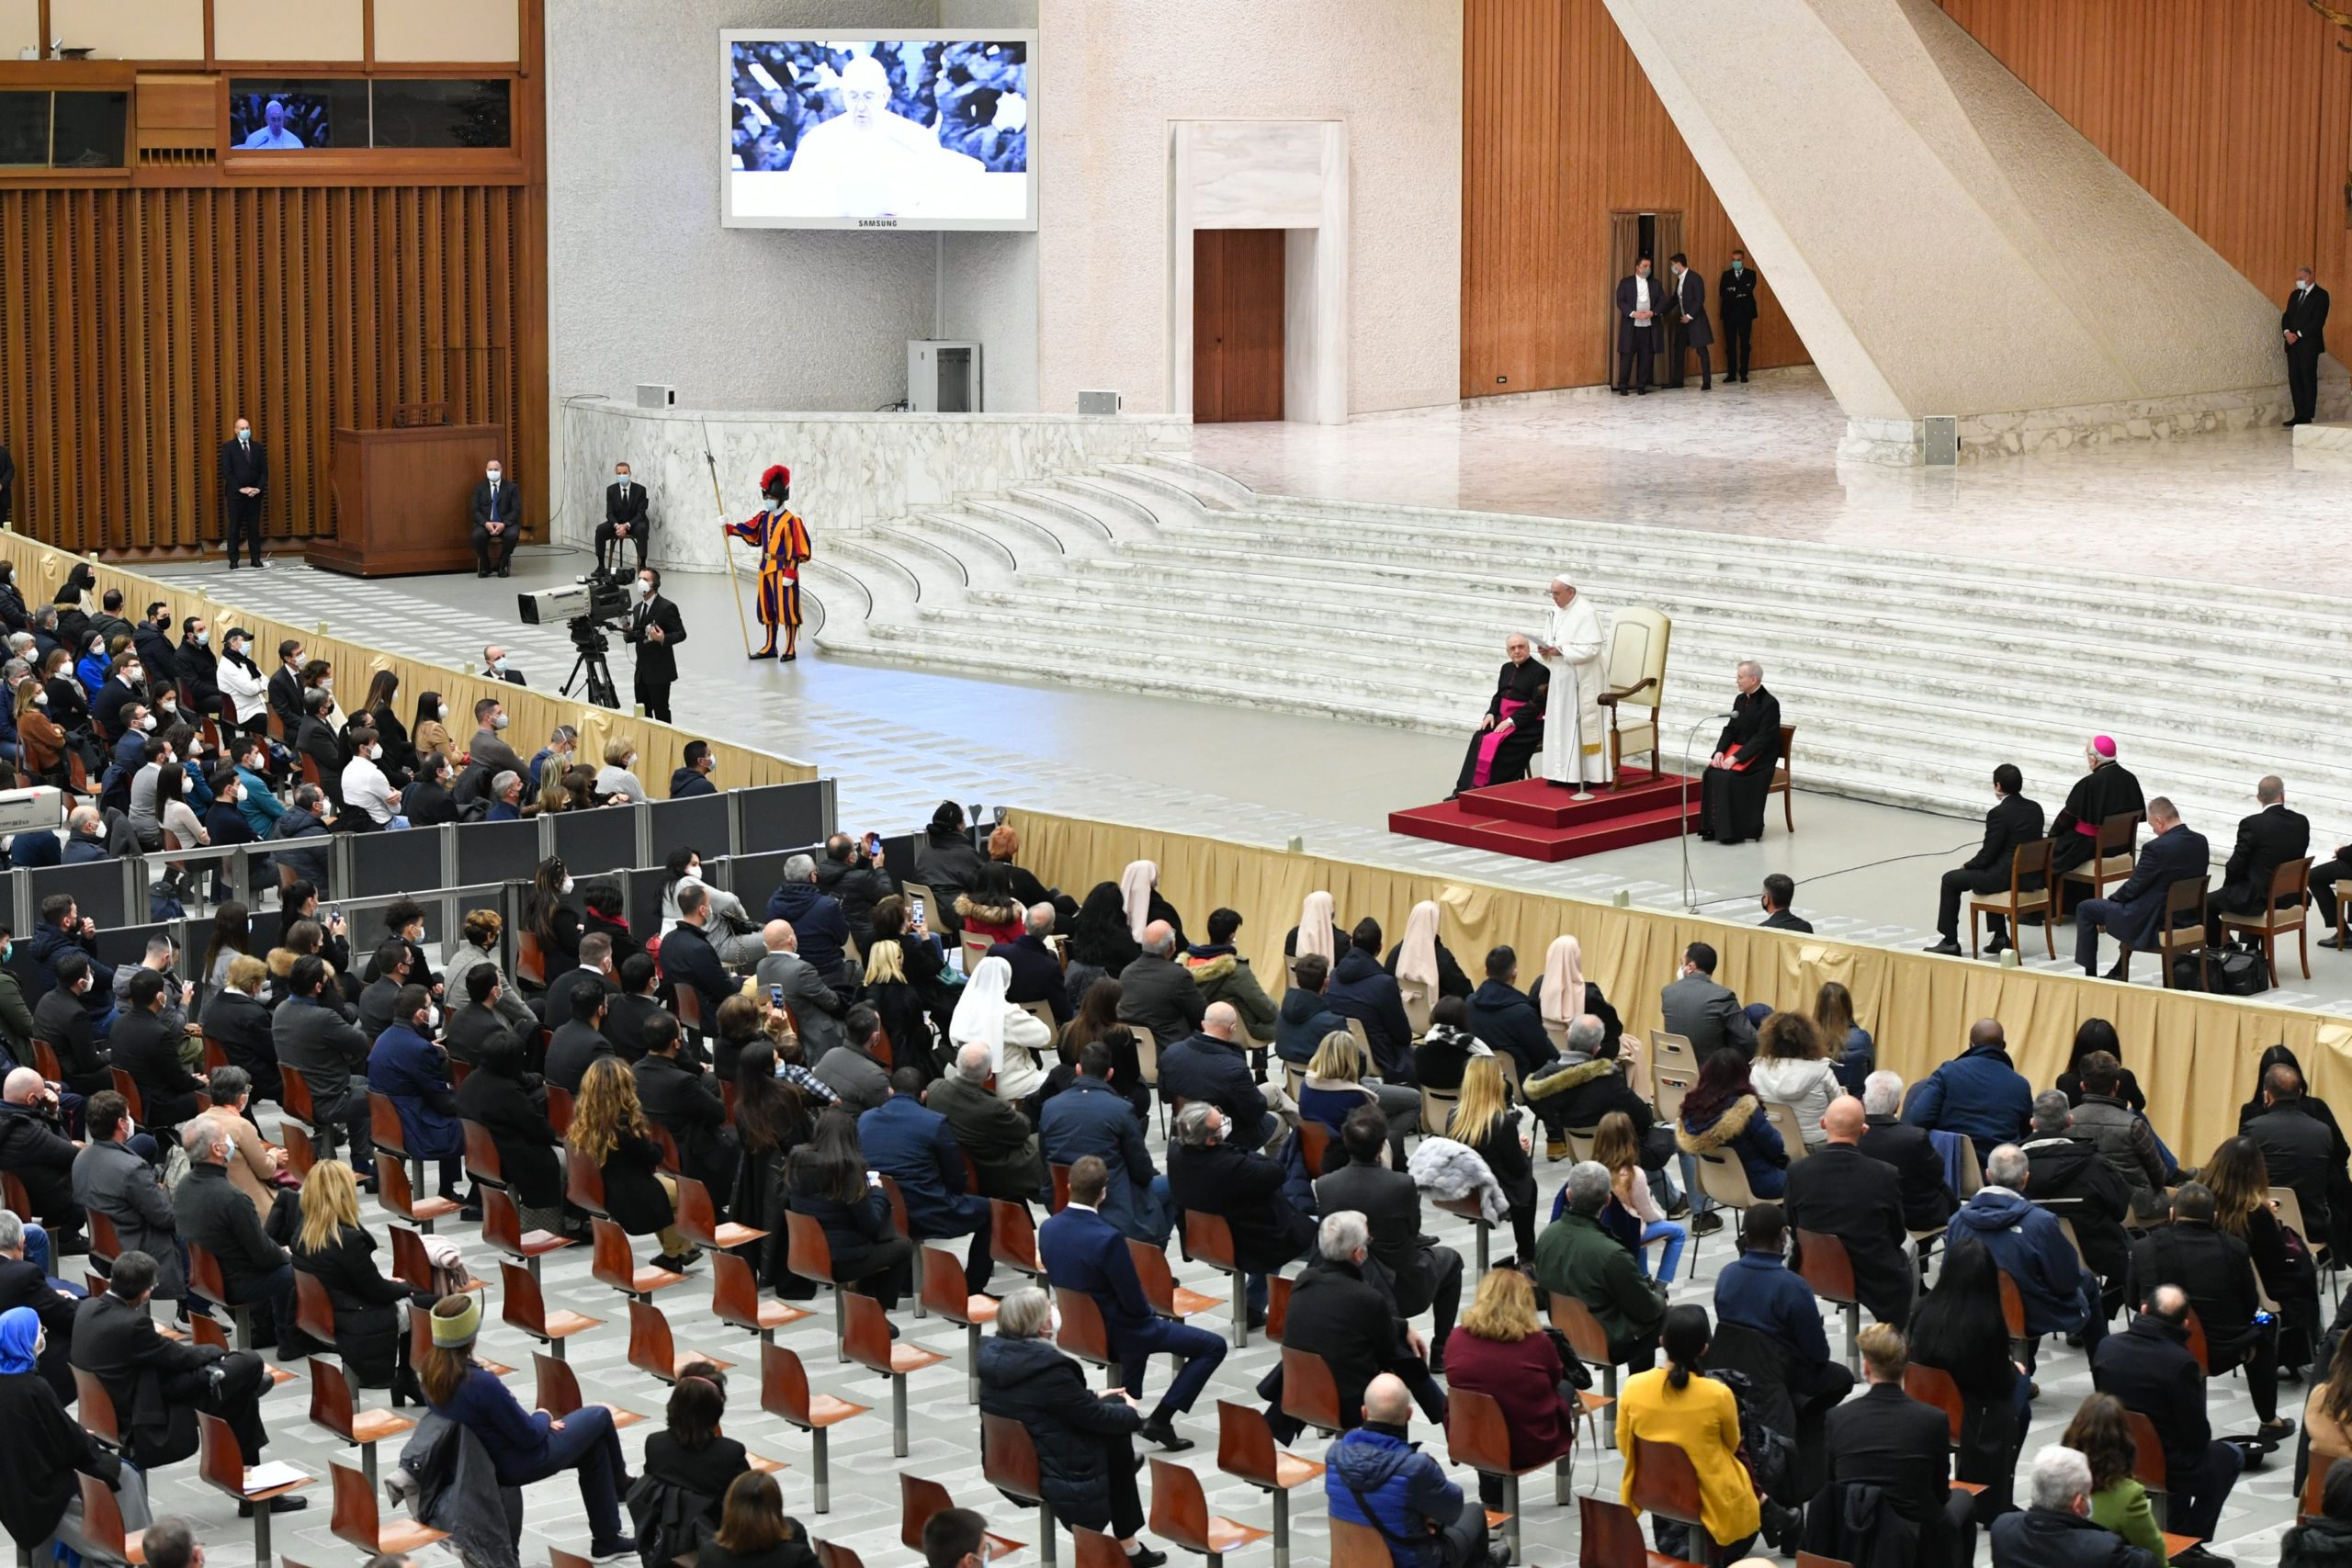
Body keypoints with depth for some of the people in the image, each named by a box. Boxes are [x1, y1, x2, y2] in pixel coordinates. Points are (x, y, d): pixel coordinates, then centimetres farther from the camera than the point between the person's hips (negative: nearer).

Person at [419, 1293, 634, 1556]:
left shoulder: (430, 1373, -11)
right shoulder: (481, 1383, -36)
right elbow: (529, 1436, -23)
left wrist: (534, 1420, 5)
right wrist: (543, 1417, -2)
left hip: (482, 1459, 8)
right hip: (520, 1463, -8)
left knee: (595, 1447, 22)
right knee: (599, 1416, 14)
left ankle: (608, 1538, 32)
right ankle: (620, 1485, 43)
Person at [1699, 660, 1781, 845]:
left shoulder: (1770, 704, -15)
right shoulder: (1740, 699, 9)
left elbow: (1762, 739, -20)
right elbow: (1730, 729, 9)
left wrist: (1736, 758, -25)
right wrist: (1720, 751, -10)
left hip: (1759, 756, -7)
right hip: (1737, 749, 7)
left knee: (1729, 777, -28)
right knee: (1711, 773, -18)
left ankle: (1731, 831, -20)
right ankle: (1714, 827, -14)